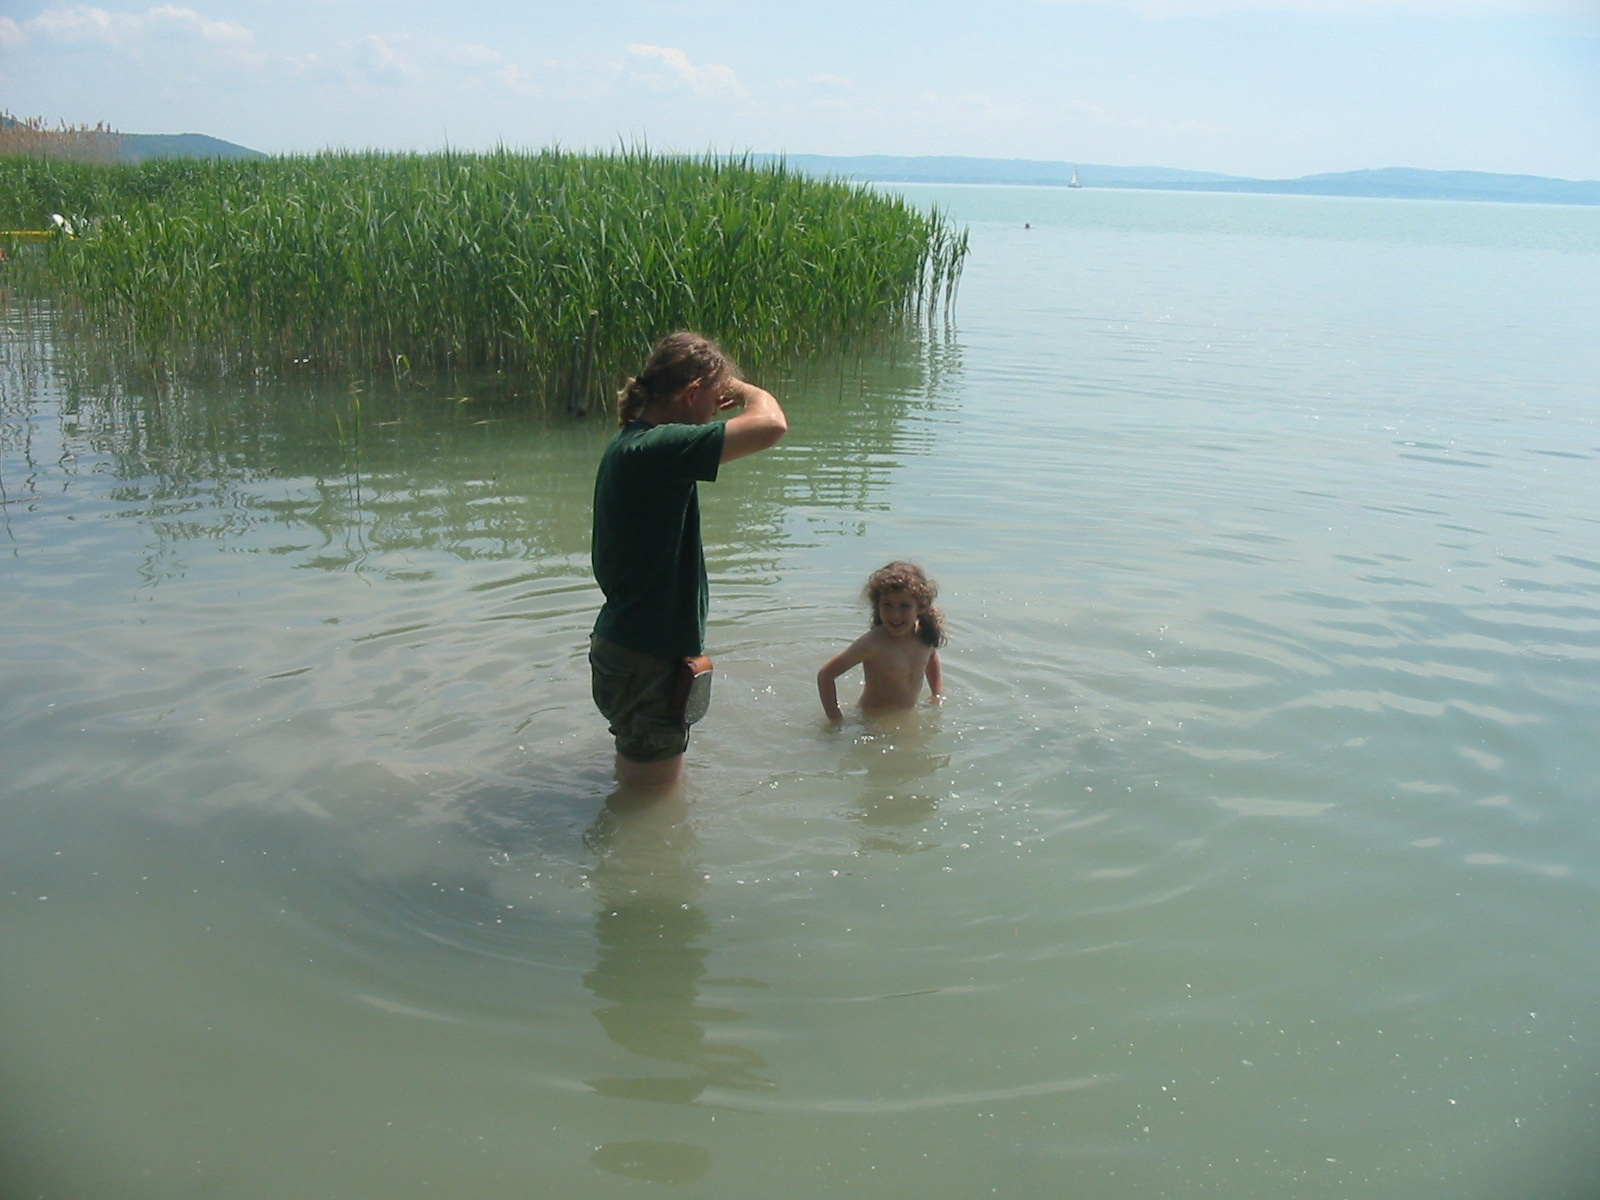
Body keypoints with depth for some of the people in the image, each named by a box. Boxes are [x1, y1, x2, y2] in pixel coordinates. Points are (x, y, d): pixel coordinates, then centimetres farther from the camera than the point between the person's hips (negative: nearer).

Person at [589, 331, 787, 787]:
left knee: (635, 788, 28)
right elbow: (771, 425, -30)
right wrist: (742, 389, -13)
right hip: (645, 662, -10)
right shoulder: (654, 449, -26)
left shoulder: (630, 444, 7)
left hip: (627, 649, 10)